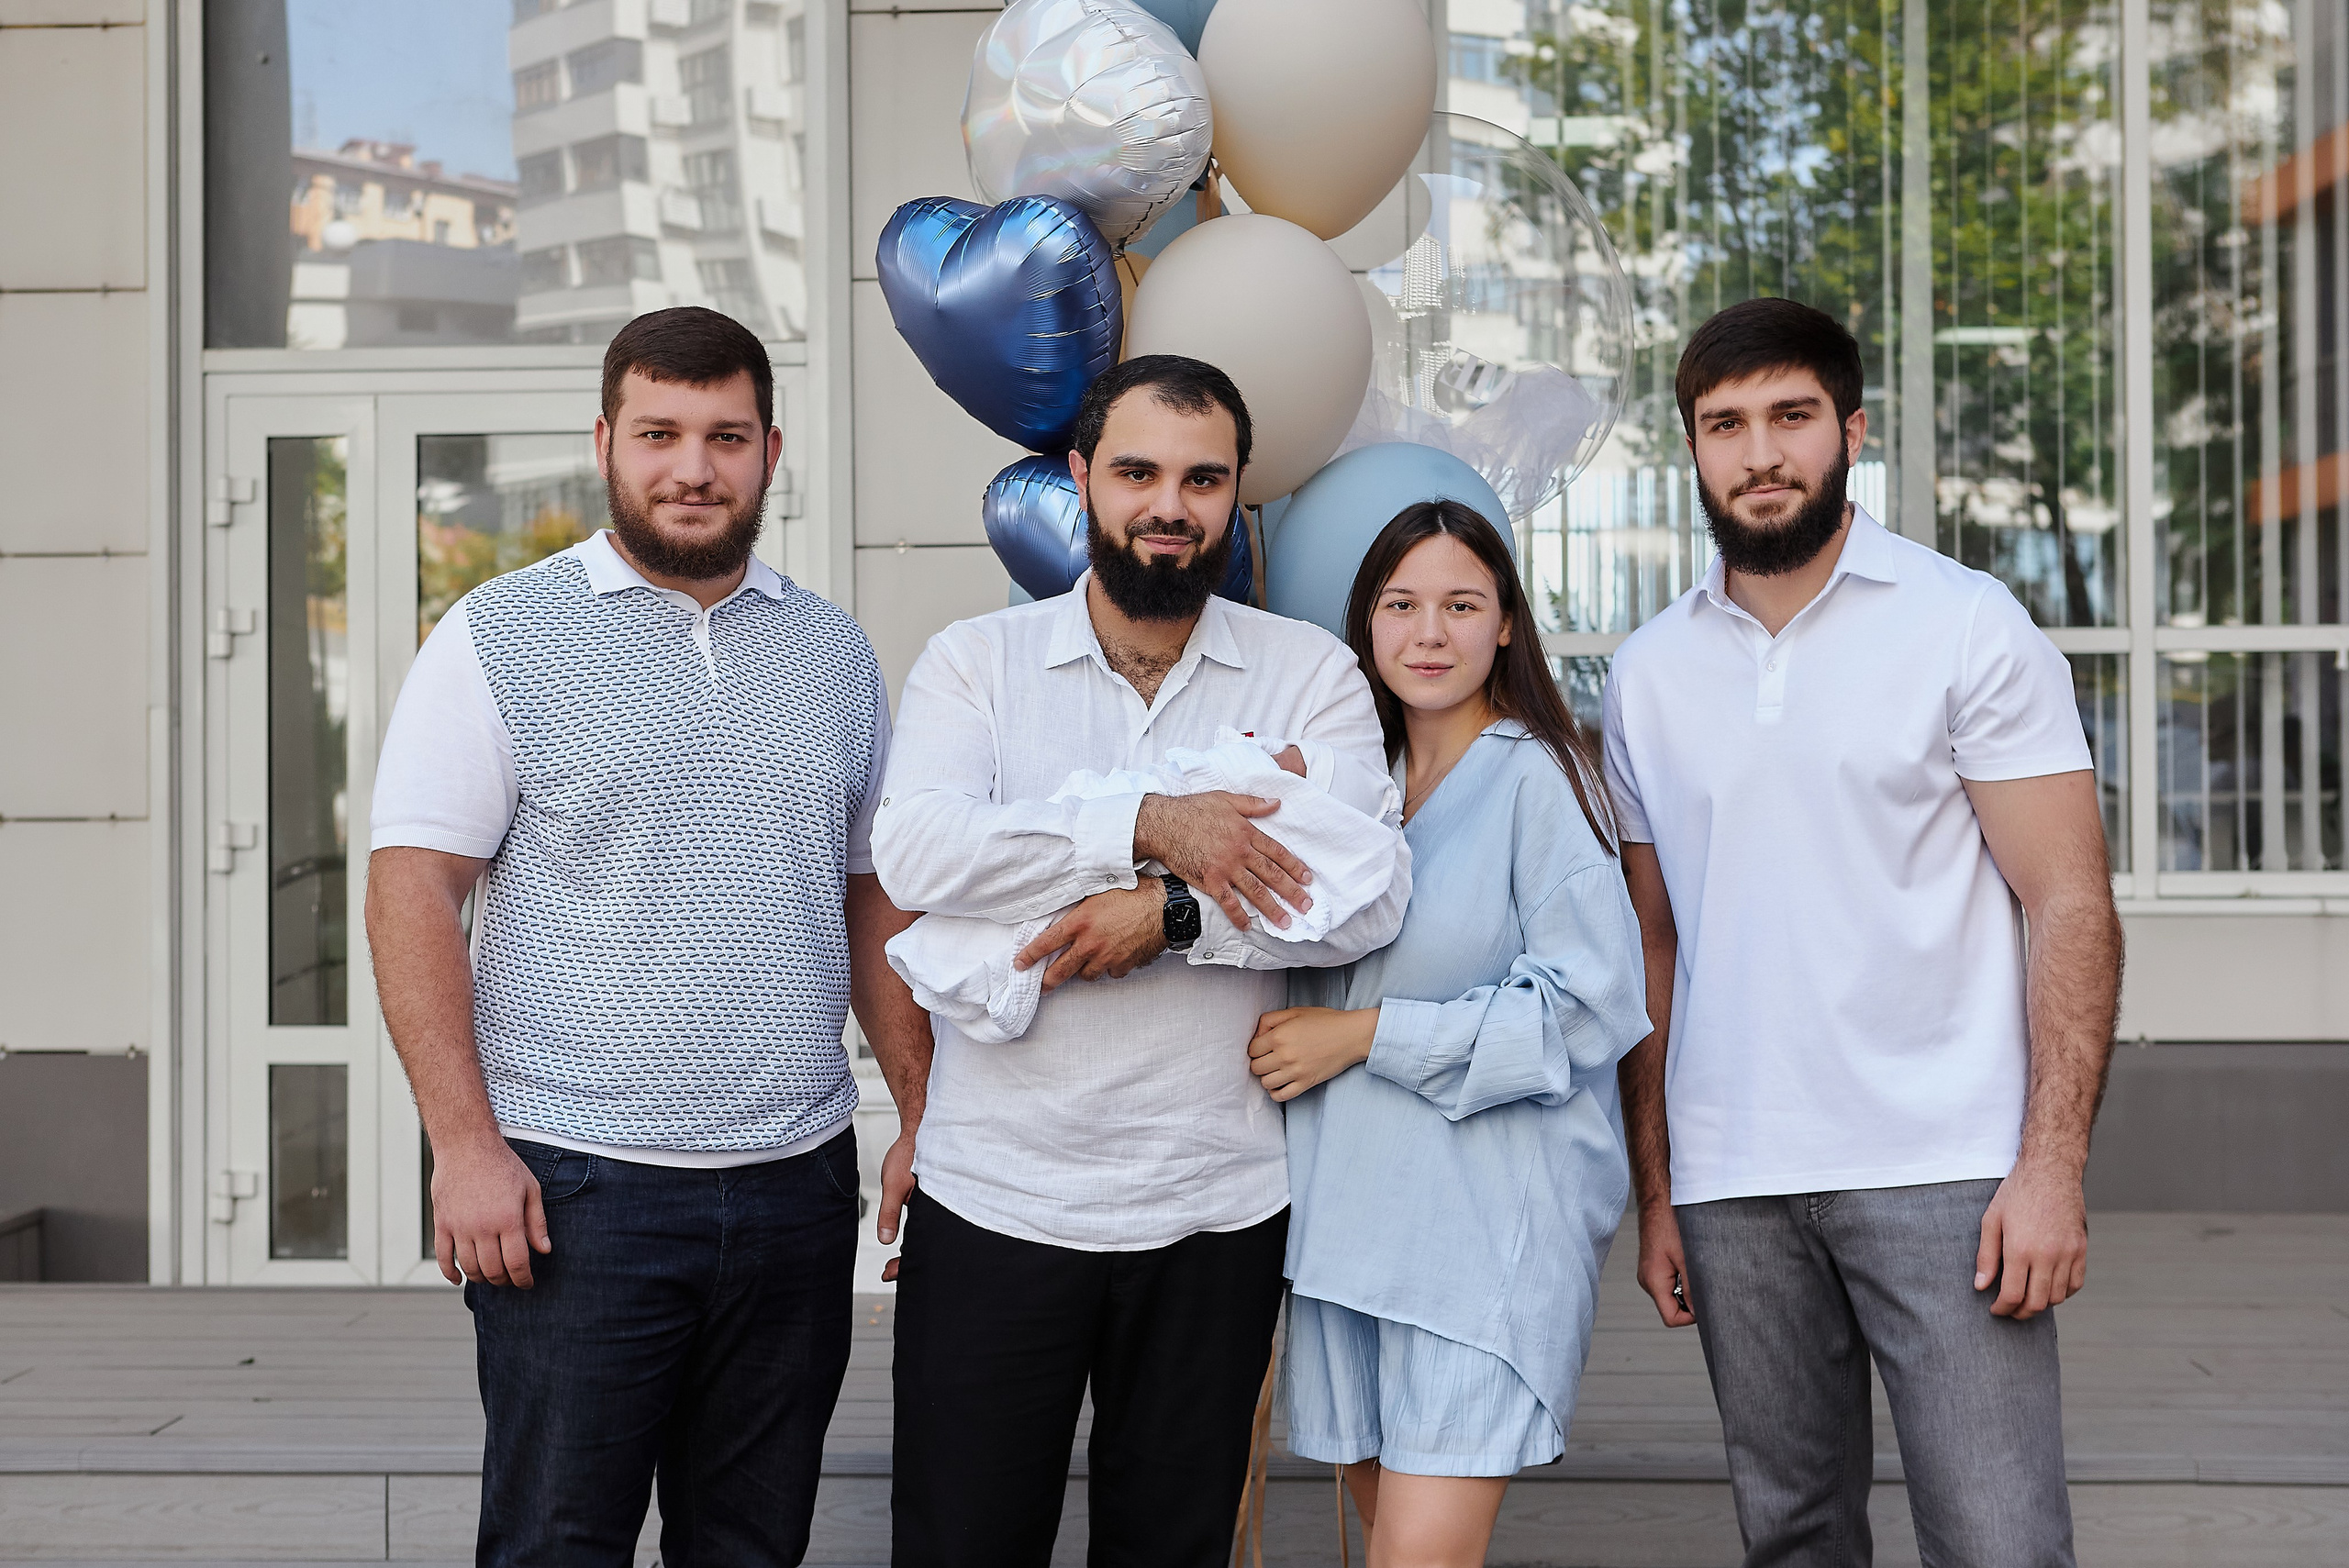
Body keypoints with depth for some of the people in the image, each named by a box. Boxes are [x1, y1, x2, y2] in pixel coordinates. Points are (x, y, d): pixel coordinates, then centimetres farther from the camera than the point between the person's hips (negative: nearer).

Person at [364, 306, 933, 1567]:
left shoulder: (834, 650, 12)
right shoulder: (501, 637, -2)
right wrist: (465, 1143, -15)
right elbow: (409, 893, -7)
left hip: (798, 1179, 4)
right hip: (573, 1185, -4)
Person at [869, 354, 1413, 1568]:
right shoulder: (974, 661, 2)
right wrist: (1149, 827, -22)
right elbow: (914, 852, -16)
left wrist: (1168, 916, -21)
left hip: (1214, 1208, 1)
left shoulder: (1309, 673, 3)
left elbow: (1367, 900, -10)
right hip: (993, 1195, 0)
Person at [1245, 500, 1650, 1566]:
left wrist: (1368, 1034, -12)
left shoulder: (1538, 778, -6)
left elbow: (1591, 1009, -13)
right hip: (1345, 1209, 6)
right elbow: (1300, 970, 24)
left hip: (1490, 1220, -6)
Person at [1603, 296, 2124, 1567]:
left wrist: (2051, 1166, -12)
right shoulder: (1647, 673, 11)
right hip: (1729, 1186, 4)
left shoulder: (1967, 624, 0)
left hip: (1939, 1172, -3)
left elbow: (2069, 904, -3)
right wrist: (1652, 1193, 9)